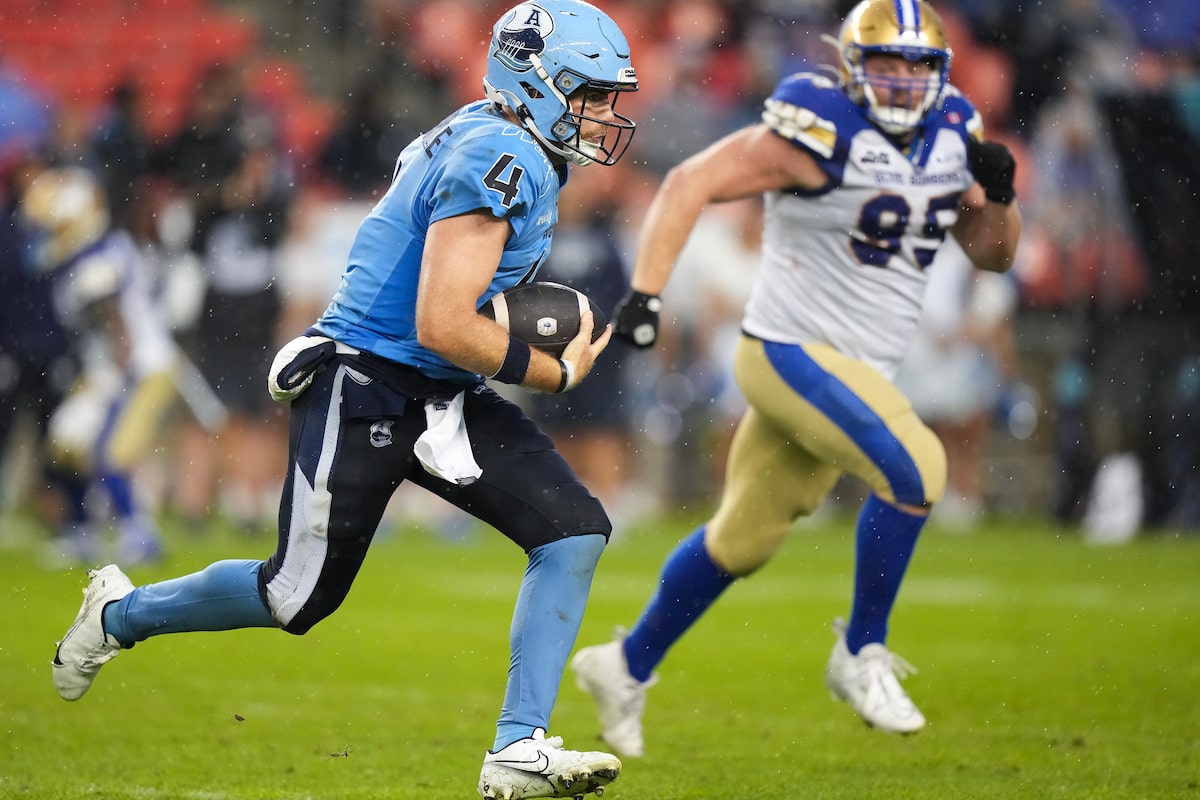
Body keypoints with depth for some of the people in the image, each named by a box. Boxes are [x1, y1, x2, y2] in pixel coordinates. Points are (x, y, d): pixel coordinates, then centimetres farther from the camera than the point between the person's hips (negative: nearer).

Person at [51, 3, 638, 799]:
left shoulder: (509, 151, 9)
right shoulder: (499, 161, -22)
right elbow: (442, 327, -28)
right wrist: (557, 373, -16)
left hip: (444, 400, 9)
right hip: (364, 394, -9)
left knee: (577, 530, -7)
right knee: (299, 597, 2)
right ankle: (122, 613, 29)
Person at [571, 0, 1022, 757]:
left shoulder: (952, 135, 5)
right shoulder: (822, 135, -17)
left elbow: (993, 253, 13)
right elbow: (691, 183, -16)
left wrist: (997, 196, -8)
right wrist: (646, 292, -24)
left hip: (861, 372, 8)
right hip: (793, 350, -8)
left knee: (743, 539, 18)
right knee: (914, 470, -26)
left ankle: (629, 666, 35)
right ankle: (862, 654, -9)